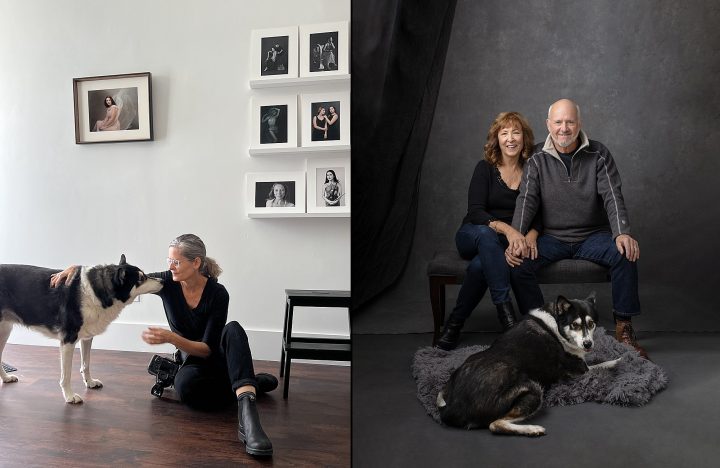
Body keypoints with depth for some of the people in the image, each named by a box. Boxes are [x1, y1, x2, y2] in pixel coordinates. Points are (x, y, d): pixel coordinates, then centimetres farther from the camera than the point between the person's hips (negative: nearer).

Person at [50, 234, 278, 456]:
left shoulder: (217, 293, -21)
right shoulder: (167, 282, -12)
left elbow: (209, 349, -22)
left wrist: (170, 337, -36)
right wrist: (77, 269, -19)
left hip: (219, 358, -2)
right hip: (192, 360, 2)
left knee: (233, 329, -39)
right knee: (184, 385, -38)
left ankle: (247, 414, -55)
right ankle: (252, 383, -12)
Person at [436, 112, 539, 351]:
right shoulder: (485, 168, -3)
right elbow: (475, 212, -14)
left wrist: (531, 235, -25)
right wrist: (506, 228, -33)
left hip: (511, 241, 1)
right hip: (472, 236, -1)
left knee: (480, 265, -35)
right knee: (486, 235, -39)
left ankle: (455, 322, -24)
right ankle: (504, 307, -43)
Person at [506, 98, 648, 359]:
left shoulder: (598, 155, 0)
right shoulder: (538, 159, 0)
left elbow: (613, 197, -8)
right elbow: (527, 200, -9)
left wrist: (622, 233, -26)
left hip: (593, 236, 1)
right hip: (552, 238, 0)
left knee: (626, 254, -28)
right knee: (517, 263, -26)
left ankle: (624, 328, -12)